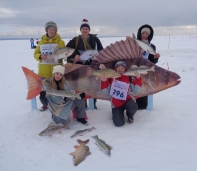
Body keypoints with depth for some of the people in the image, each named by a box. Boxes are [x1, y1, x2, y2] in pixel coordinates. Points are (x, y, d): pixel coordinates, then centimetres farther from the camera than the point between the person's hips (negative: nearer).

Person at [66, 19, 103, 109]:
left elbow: (101, 50, 6)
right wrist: (74, 56, -12)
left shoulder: (94, 39, 2)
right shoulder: (76, 40, 2)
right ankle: (83, 102, 19)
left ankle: (93, 102, 17)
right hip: (80, 65, 0)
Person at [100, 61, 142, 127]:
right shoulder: (111, 78, -1)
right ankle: (117, 113, 22)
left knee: (133, 107, -36)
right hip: (116, 103, 0)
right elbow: (105, 92, -2)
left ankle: (130, 115, 3)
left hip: (128, 100, 0)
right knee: (119, 123, -16)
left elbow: (137, 90, -10)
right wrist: (104, 81, -17)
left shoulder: (129, 78, -3)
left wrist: (138, 78, -20)